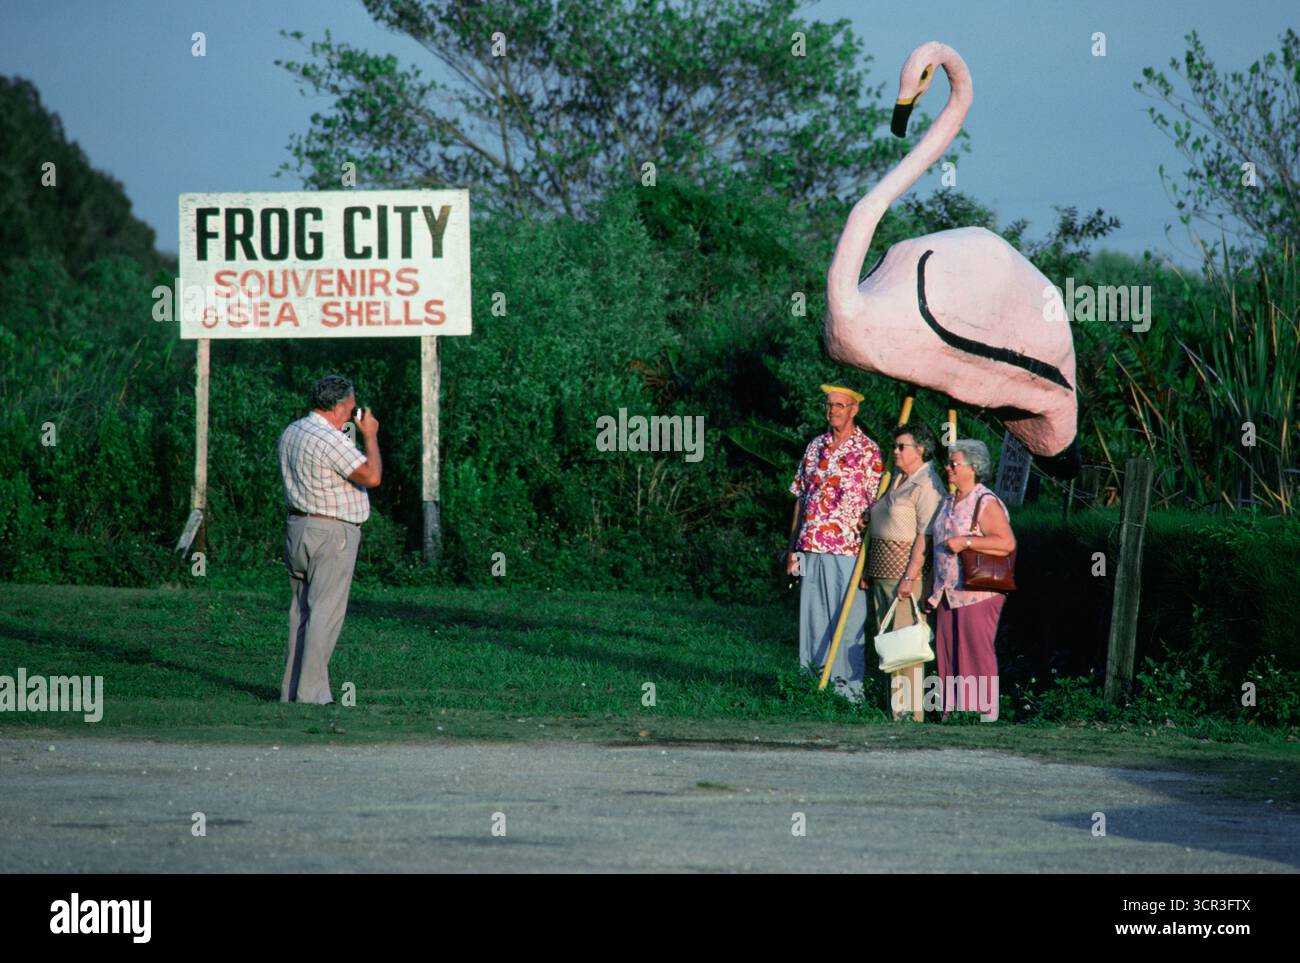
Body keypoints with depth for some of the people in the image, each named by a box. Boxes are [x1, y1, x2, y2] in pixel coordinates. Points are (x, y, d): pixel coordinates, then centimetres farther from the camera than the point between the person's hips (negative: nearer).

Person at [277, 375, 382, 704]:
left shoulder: (291, 433, 12)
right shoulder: (331, 440, -18)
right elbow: (371, 477, -19)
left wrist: (353, 434, 23)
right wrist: (370, 435, -5)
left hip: (297, 527, 9)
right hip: (330, 533, -9)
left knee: (301, 610, 12)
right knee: (325, 613, -7)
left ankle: (292, 689, 13)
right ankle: (311, 693, -10)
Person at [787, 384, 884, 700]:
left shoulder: (868, 451, -2)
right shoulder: (814, 448, 14)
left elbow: (876, 505, -5)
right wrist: (794, 547, 13)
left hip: (848, 550, -5)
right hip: (812, 549, 5)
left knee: (848, 620, -4)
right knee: (813, 618, 7)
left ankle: (849, 686, -1)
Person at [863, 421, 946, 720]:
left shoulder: (927, 486, -11)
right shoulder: (896, 479, 18)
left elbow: (926, 536, -18)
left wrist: (910, 577, -22)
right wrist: (868, 569, 19)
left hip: (907, 568, -10)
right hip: (882, 570, 10)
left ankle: (911, 710, -10)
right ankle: (894, 707, 13)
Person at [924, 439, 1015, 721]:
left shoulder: (986, 504, -10)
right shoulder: (948, 503, 17)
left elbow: (1007, 542, -20)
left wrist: (967, 542, -21)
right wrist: (935, 591, 23)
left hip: (978, 594, -8)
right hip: (949, 593, 8)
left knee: (978, 653, -8)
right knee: (947, 653, 7)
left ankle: (986, 713, -5)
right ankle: (952, 711, 12)